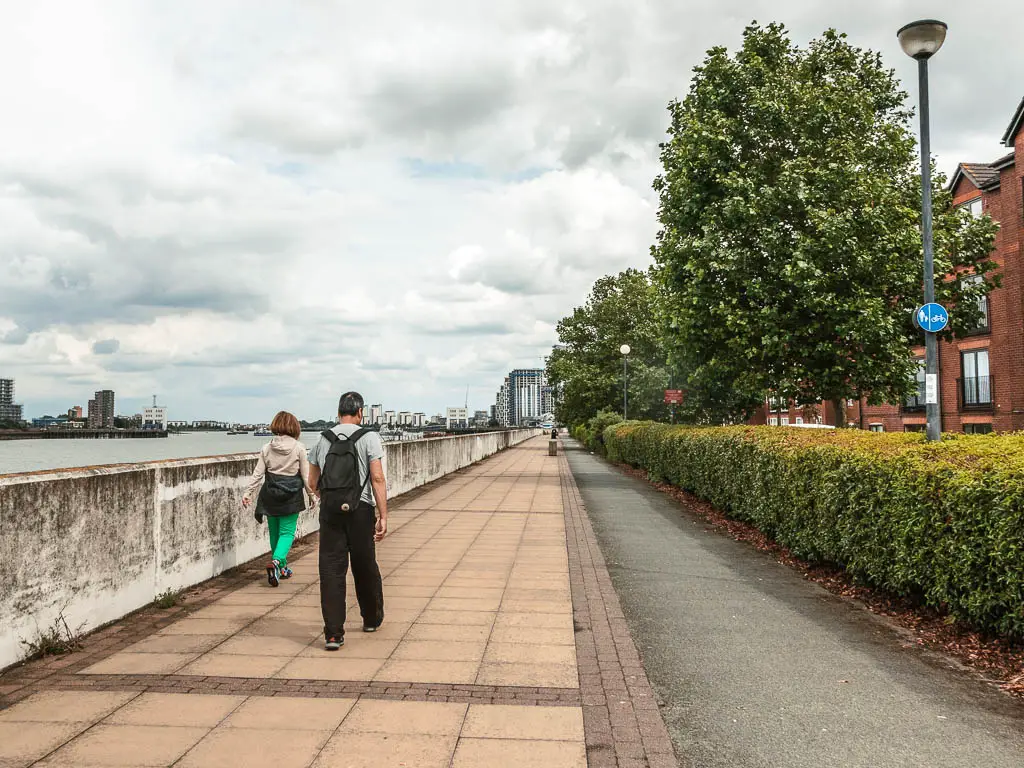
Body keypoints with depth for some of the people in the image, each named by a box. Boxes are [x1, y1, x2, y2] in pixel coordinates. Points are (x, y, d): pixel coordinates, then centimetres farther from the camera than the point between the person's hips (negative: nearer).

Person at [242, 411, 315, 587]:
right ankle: (276, 561, -23)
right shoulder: (299, 448, -6)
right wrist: (311, 494, 9)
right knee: (287, 532, 1)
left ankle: (281, 568, 27)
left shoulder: (267, 448, 2)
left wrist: (248, 493, 6)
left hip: (270, 494, 3)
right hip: (291, 495, -3)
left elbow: (258, 474, 0)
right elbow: (306, 475, -2)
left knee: (275, 532, 15)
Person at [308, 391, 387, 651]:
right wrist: (383, 516, -10)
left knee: (331, 569, 2)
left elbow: (313, 482, 14)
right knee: (365, 567, 13)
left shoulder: (323, 439, 9)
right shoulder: (369, 437, -3)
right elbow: (377, 479, -11)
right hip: (360, 509, -2)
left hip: (330, 511, 2)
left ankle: (333, 633, -2)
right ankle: (372, 619, 32)